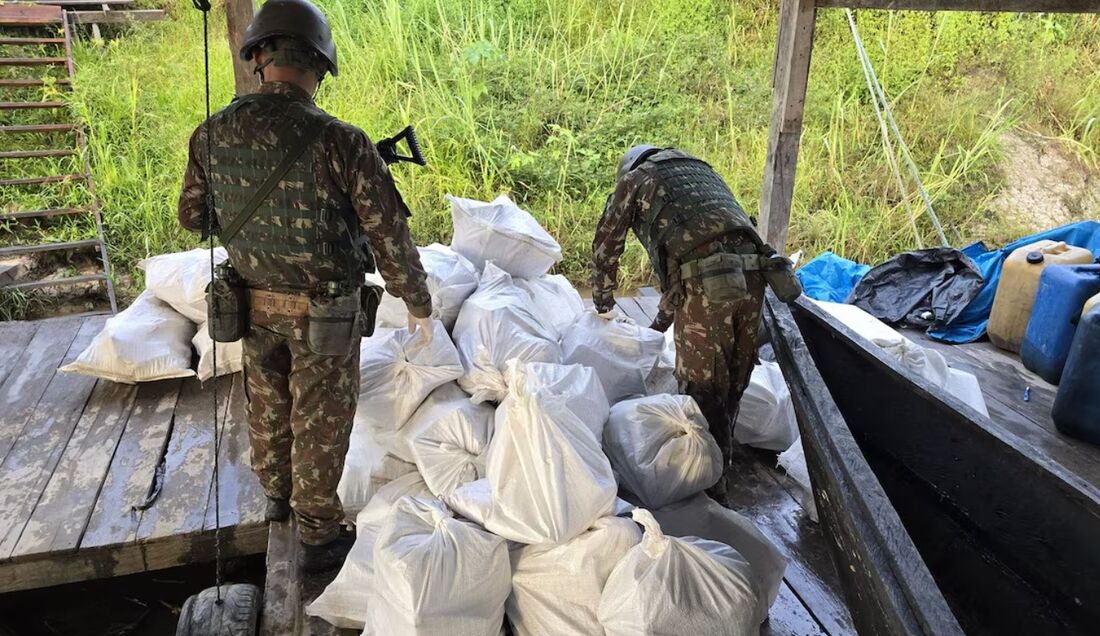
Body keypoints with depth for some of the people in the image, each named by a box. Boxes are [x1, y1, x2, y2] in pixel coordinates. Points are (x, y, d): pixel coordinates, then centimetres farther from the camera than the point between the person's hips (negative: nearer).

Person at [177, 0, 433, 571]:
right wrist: (418, 303, -4)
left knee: (268, 406, 25)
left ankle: (278, 494, 49)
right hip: (322, 312, -4)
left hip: (255, 304, 5)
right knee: (320, 423, 11)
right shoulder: (339, 142, -24)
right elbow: (389, 234, -18)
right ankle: (319, 537, 26)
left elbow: (193, 216, 4)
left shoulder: (213, 135, -10)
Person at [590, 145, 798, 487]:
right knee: (732, 386, 18)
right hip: (750, 277, 6)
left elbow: (606, 246, 24)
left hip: (706, 287, -6)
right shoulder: (703, 171, 35)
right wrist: (664, 318, 43)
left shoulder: (634, 178, 18)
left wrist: (602, 298, 42)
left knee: (702, 389, 6)